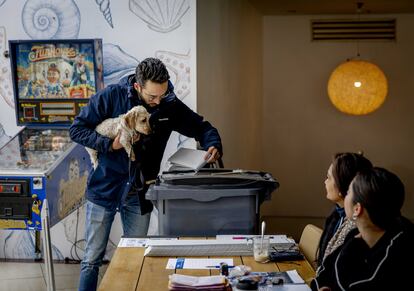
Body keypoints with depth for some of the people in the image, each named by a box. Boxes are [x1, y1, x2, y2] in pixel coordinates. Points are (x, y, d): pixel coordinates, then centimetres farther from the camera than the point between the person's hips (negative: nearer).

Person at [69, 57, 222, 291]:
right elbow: (77, 129, -8)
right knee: (93, 259, 7)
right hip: (104, 188, -2)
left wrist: (213, 146, -16)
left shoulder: (170, 105, -5)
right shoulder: (111, 96, -13)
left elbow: (202, 127, 5)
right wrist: (109, 144, -21)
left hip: (140, 194, 2)